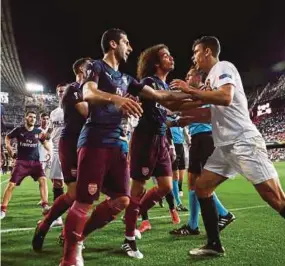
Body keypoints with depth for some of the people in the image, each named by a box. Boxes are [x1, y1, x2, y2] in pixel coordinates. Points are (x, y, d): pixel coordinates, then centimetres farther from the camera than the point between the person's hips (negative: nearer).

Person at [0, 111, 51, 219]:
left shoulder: (38, 132, 5)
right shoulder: (19, 130, 0)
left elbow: (44, 142, 22)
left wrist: (49, 151, 4)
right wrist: (10, 151, 6)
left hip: (35, 161, 1)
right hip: (21, 162, -1)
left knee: (43, 179, -18)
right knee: (11, 184, -6)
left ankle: (45, 206, -14)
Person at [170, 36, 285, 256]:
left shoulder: (224, 67, -3)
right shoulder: (212, 78, 23)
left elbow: (226, 97, -22)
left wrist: (191, 91, -14)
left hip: (243, 141, -10)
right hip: (225, 146, 10)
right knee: (202, 187, 6)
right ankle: (215, 245, 13)